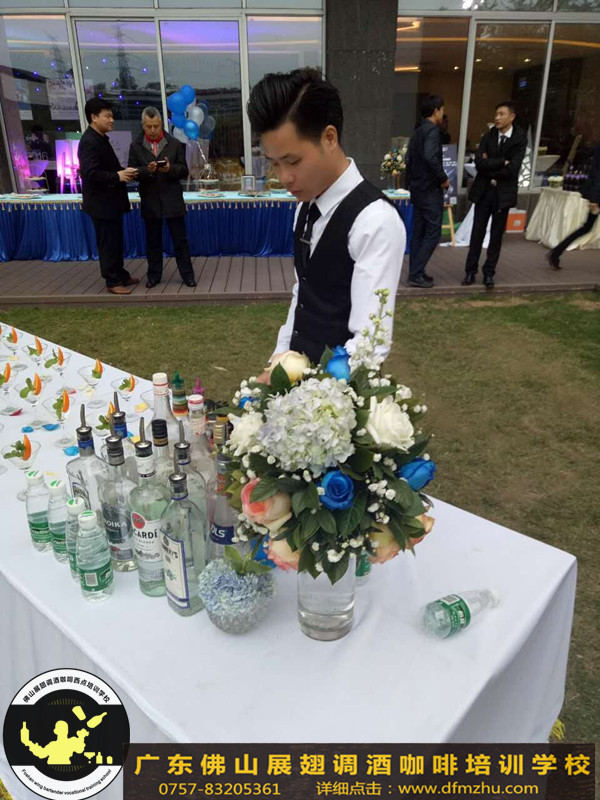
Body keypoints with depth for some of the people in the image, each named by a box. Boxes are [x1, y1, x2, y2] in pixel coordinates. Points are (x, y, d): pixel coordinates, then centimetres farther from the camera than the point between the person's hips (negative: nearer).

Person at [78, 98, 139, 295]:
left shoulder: (100, 139, 14)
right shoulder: (90, 142, -18)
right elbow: (90, 173, -27)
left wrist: (122, 172, 3)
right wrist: (117, 176, -22)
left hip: (110, 201, 10)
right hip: (101, 203, -10)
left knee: (116, 242, 16)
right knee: (108, 243, -1)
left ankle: (121, 275, 27)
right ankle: (113, 282, 7)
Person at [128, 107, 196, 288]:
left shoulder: (175, 144, 2)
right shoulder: (136, 146, 4)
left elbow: (184, 171, 1)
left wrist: (170, 168, -19)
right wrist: (147, 170, -20)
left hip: (172, 200, -1)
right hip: (150, 201, 1)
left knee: (180, 239, 2)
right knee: (153, 241, 9)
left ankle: (187, 274, 10)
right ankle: (154, 275, 19)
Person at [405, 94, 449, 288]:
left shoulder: (418, 131, 14)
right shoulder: (432, 130, -13)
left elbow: (409, 158, 18)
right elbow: (430, 157, -28)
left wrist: (413, 180, 19)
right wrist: (443, 178, -17)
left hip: (418, 188, 9)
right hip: (430, 190, -9)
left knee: (418, 232, 11)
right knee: (433, 232, -5)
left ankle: (415, 272, 15)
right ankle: (416, 274, -8)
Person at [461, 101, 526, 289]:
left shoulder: (520, 139, -6)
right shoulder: (488, 136, 2)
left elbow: (512, 169, -16)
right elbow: (479, 162, -12)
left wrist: (489, 166, -10)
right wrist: (501, 162, -16)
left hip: (503, 193, -2)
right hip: (483, 190, 2)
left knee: (496, 235, 5)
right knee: (477, 232, 3)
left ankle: (489, 273, 14)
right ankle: (470, 271, 11)